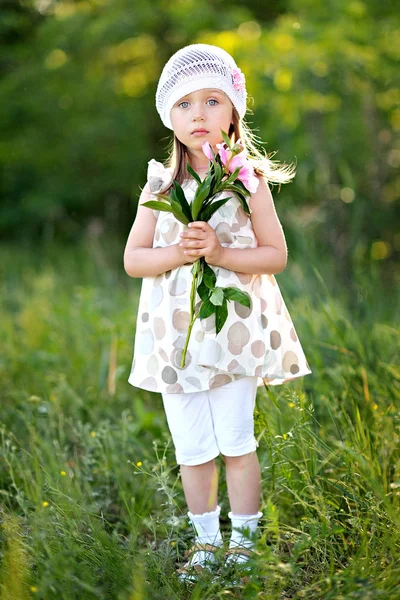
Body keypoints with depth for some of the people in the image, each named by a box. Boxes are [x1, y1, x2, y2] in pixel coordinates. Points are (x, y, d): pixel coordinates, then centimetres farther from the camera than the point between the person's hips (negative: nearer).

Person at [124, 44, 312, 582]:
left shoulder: (248, 179, -3)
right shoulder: (160, 185, 3)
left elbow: (276, 256, -4)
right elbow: (132, 259, 2)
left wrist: (220, 252, -18)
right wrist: (179, 252, -16)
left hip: (237, 329, -2)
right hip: (176, 332, 2)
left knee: (236, 442, 3)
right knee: (191, 448, 9)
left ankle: (243, 539, 19)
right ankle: (205, 541, 25)